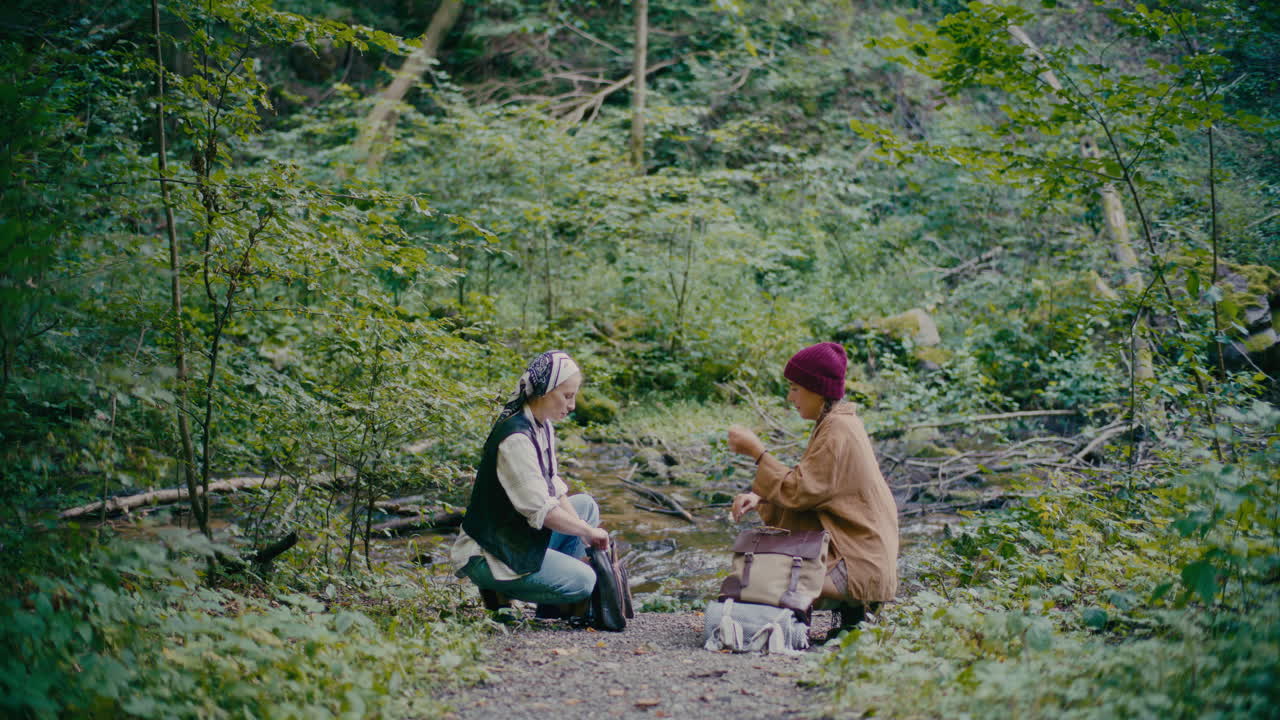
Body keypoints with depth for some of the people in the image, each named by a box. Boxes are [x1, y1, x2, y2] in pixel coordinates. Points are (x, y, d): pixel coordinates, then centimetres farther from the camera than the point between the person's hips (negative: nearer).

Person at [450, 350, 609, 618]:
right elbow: (540, 508, -26)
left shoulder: (543, 426, 6)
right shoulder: (516, 439, -24)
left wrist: (583, 528, -1)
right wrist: (588, 531, -15)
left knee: (586, 505, 17)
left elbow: (553, 487, 10)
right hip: (489, 554, -10)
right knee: (582, 581, -20)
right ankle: (500, 588, 0)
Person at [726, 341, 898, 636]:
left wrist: (757, 451, -15)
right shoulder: (837, 421, 11)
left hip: (858, 562, -10)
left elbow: (798, 490, -21)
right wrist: (759, 497, -1)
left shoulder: (837, 431, -19)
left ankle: (853, 612, -2)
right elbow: (806, 484, 12)